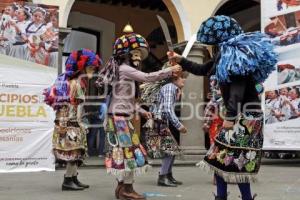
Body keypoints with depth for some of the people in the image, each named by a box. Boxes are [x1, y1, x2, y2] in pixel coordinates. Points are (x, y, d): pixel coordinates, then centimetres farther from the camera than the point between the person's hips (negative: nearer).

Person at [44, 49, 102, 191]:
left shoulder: (80, 82, 14)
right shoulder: (73, 83, -15)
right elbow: (66, 106, -19)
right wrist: (63, 125, -22)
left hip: (75, 123, 10)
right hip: (68, 124, -10)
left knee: (77, 152, 12)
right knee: (73, 152, -6)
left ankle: (73, 179, 19)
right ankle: (67, 181, 1)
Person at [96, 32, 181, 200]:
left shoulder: (126, 71, 20)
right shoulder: (124, 69, -11)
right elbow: (148, 77, -18)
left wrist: (141, 111, 17)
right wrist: (170, 71, -12)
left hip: (121, 117, 10)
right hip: (120, 118, -10)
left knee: (125, 152, 11)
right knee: (130, 151, -6)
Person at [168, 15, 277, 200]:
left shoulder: (235, 54, -16)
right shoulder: (225, 55, 15)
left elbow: (238, 88, -24)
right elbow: (203, 70, 27)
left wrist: (230, 117, -25)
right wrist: (180, 60, 24)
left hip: (246, 113, -10)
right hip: (238, 112, 10)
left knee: (235, 158, -9)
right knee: (220, 155, 10)